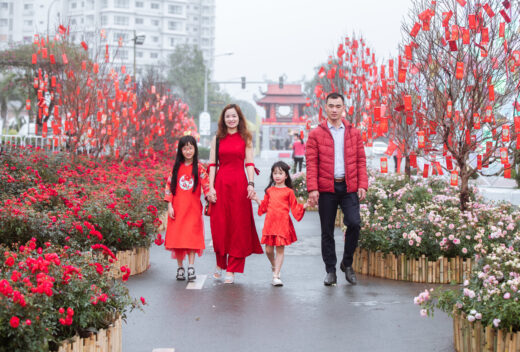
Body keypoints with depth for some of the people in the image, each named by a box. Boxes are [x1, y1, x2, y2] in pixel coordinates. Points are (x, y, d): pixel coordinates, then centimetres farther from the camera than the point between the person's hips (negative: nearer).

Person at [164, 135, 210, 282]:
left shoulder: (199, 168, 1)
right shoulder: (176, 168, 7)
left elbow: (206, 186, -5)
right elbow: (169, 186, 6)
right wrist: (170, 206, -1)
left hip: (193, 209, -2)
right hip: (177, 209, 2)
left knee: (192, 238, -7)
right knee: (177, 237, 2)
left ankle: (191, 267, -5)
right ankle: (180, 268, 12)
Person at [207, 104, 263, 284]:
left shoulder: (245, 139, 8)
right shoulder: (217, 139, 9)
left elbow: (249, 163, 3)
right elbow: (212, 164, 6)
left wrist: (251, 184, -9)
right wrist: (211, 187, -2)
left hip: (239, 183, -1)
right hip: (221, 183, 1)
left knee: (238, 225, -2)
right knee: (219, 225, 0)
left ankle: (232, 269, 3)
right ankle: (220, 263, 19)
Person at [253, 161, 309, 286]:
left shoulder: (289, 191, 3)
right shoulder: (269, 191, 13)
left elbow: (294, 208, 5)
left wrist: (305, 205, -9)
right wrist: (256, 199, 12)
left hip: (283, 223, -3)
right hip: (270, 223, 3)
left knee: (280, 249, -3)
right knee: (268, 250, 4)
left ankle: (276, 276, 0)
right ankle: (274, 266, 34)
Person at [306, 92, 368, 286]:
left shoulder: (354, 133, 10)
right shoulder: (316, 134, 5)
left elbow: (361, 160, 9)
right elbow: (311, 163, 0)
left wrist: (362, 185, -2)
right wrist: (312, 188, -10)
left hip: (349, 187, 1)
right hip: (326, 188, -1)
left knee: (354, 223, -14)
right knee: (327, 231, 3)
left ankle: (347, 263, 7)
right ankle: (330, 271, 14)